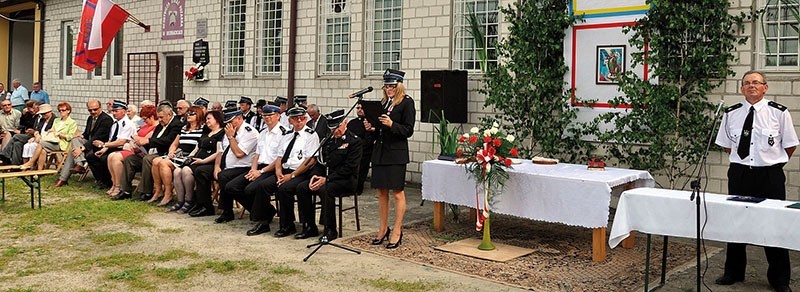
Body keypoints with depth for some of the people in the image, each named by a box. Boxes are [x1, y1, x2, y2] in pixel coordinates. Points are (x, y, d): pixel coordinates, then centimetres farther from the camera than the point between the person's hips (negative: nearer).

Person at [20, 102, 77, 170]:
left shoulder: (73, 123, 7)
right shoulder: (56, 120, 29)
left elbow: (69, 137, -4)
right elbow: (51, 131, 18)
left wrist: (57, 133, -12)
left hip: (61, 143, -5)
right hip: (52, 140, 5)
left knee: (41, 144, -28)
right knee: (43, 151, -31)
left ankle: (30, 163, -18)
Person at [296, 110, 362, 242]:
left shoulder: (354, 141, -7)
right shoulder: (328, 141, 16)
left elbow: (349, 168, -15)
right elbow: (320, 163, 16)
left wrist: (326, 179, -20)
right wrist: (314, 176, -7)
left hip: (346, 180, -7)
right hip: (325, 177, 7)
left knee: (325, 190, -35)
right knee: (301, 187, -14)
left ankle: (330, 230, -22)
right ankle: (309, 225, -5)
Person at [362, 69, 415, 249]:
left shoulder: (406, 103, -5)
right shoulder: (384, 102, 16)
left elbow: (408, 131, -10)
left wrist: (391, 124, -23)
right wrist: (371, 128, 1)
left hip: (396, 153, -7)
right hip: (380, 151, 7)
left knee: (397, 193, -2)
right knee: (381, 191, 11)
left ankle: (397, 232, 6)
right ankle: (383, 229, 22)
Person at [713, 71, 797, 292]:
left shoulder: (779, 113, -4)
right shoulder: (731, 114, 3)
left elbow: (790, 145, 6)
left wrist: (774, 162, 6)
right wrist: (741, 160, 10)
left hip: (770, 176, -2)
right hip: (739, 174, 2)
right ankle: (733, 272, 26)